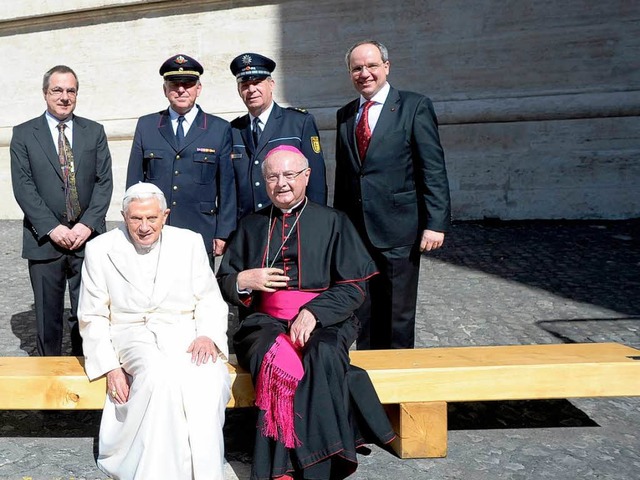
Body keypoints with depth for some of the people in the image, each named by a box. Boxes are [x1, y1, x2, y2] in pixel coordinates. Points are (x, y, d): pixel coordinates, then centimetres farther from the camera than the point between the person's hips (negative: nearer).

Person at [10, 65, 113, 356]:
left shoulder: (94, 132, 9)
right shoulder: (24, 134, 5)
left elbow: (104, 181, 2)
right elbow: (23, 186, -2)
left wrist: (87, 224, -10)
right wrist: (52, 228, -12)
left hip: (88, 238, 1)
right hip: (44, 240, 0)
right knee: (47, 316, 9)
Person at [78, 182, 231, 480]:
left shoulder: (190, 243, 6)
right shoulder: (100, 250, 2)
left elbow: (209, 299, 8)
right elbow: (92, 317, 5)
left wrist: (208, 335, -13)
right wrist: (110, 367, -7)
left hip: (185, 332, 2)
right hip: (132, 335, -1)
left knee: (208, 378, -31)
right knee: (159, 375, -35)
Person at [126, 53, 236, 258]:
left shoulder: (220, 129, 5)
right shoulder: (145, 126, 10)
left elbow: (227, 186, 3)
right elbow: (134, 181, 11)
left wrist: (223, 235, -1)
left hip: (200, 237, -1)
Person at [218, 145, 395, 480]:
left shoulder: (332, 222, 8)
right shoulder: (251, 226, 16)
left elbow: (353, 287, 1)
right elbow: (223, 283, 18)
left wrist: (314, 313, -14)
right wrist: (244, 281, -5)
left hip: (323, 321, -1)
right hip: (265, 322, 1)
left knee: (324, 357, -34)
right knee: (277, 362, -32)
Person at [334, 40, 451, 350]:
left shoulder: (415, 107, -2)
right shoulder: (345, 115, 13)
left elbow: (434, 170, -7)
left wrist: (436, 223, -14)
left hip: (398, 230, -4)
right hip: (355, 231, 5)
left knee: (398, 315, 5)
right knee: (364, 314, 12)